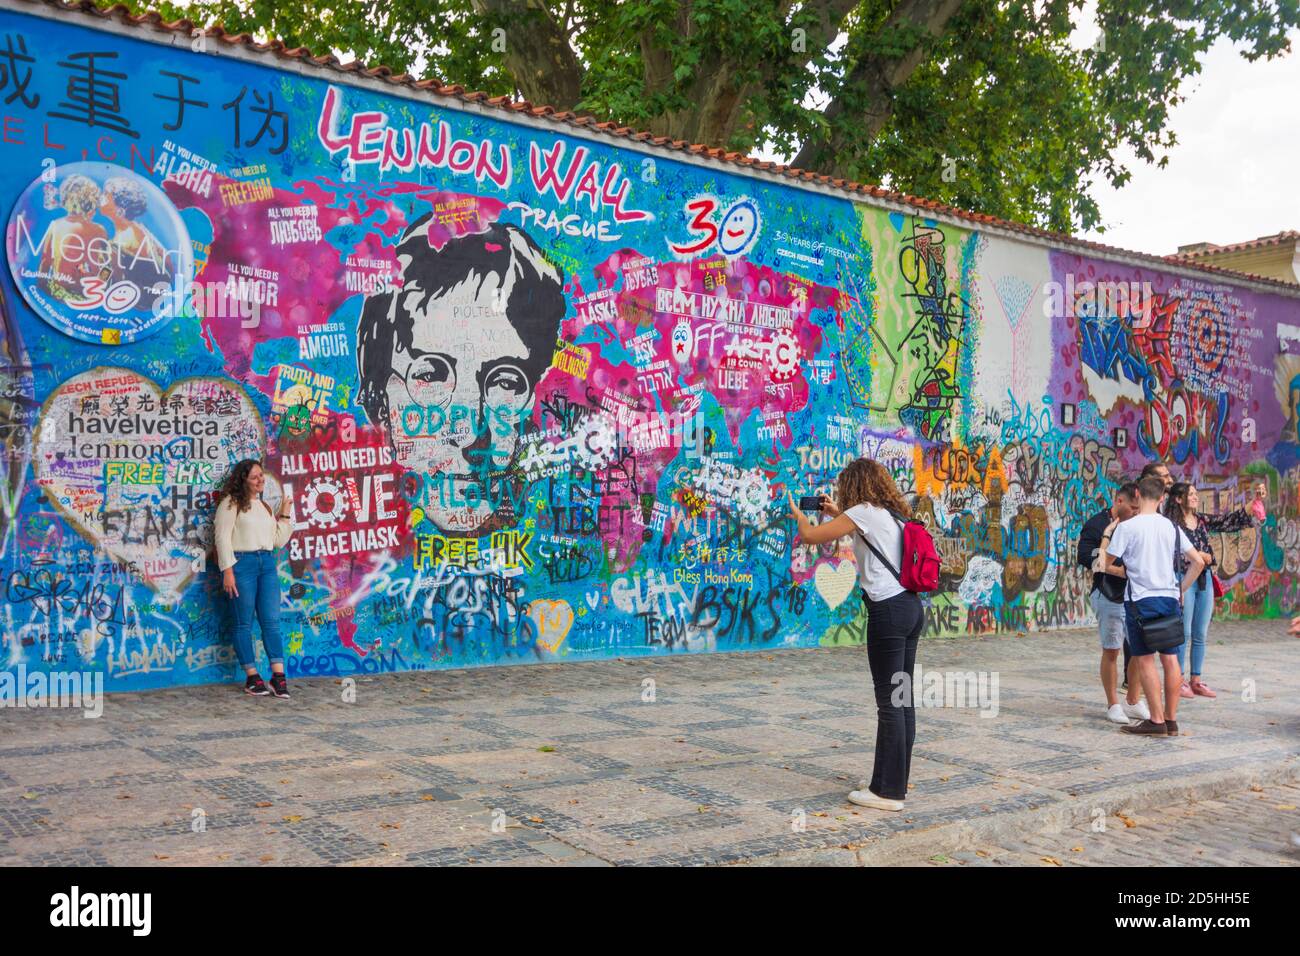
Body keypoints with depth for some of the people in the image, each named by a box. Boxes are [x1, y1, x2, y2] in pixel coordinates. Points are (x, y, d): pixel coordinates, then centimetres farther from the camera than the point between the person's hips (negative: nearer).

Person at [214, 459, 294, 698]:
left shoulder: (265, 506, 20)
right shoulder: (231, 503, 0)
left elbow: (279, 541, 18)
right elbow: (222, 537, -7)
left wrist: (285, 515, 11)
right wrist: (228, 571, -14)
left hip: (267, 564, 6)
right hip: (242, 563, -6)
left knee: (272, 620, -1)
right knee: (245, 623, 1)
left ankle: (278, 676, -2)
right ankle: (252, 677, 7)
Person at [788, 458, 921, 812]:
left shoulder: (864, 511, -7)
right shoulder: (894, 514, 17)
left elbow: (810, 535, -6)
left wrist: (798, 514, 14)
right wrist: (838, 514, 34)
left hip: (888, 610, -9)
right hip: (912, 607, 9)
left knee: (890, 703, -5)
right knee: (903, 699, 12)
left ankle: (888, 791, -1)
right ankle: (897, 782, 21)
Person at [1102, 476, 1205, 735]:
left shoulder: (1126, 527, -8)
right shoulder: (1171, 527, 7)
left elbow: (1105, 564, -5)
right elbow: (1198, 562, 8)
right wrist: (1181, 590, 15)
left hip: (1141, 600, -5)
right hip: (1169, 598, 5)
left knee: (1144, 660, 1)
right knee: (1170, 660, 8)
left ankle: (1157, 721, 1)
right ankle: (1171, 720, 14)